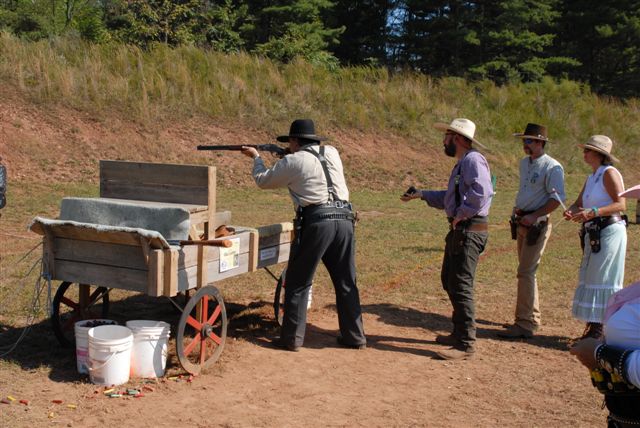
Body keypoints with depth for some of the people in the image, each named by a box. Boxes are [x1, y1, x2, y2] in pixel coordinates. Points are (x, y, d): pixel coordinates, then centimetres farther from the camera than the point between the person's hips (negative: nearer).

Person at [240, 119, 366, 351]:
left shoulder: (293, 161, 1)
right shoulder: (332, 153, 15)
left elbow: (263, 181, 16)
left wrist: (256, 158, 33)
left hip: (316, 221, -5)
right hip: (344, 220, 5)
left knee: (298, 283, 7)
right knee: (346, 283, 14)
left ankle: (292, 338, 10)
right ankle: (354, 336, 20)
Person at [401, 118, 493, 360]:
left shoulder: (473, 160, -14)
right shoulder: (461, 164, 19)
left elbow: (482, 191, -30)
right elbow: (450, 198, 26)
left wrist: (463, 213, -22)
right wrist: (422, 194, 26)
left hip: (469, 231, -11)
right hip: (458, 231, 11)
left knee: (460, 285, -9)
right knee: (449, 281, 18)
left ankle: (466, 344, -2)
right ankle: (459, 333, 30)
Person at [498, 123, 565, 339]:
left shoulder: (552, 167, -13)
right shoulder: (524, 163, 14)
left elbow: (557, 198, -18)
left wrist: (534, 216, -22)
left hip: (537, 224, -9)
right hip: (522, 223, 9)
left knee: (526, 272, -12)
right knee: (527, 271, 15)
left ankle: (524, 325, -7)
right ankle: (532, 318, 27)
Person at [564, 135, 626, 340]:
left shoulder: (609, 173, -9)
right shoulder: (591, 177, 17)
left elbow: (621, 204, -18)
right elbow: (579, 203, 13)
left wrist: (593, 212, -28)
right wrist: (571, 212, -9)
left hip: (610, 230, -9)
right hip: (594, 233, 9)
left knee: (603, 280, -6)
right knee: (589, 279, 10)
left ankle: (599, 328, -1)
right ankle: (593, 327, 17)